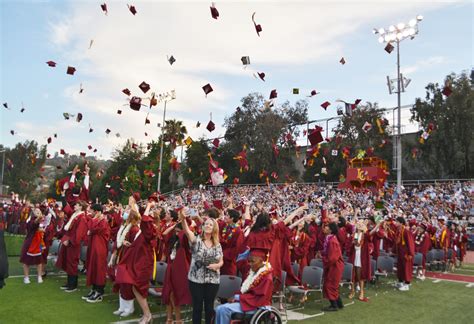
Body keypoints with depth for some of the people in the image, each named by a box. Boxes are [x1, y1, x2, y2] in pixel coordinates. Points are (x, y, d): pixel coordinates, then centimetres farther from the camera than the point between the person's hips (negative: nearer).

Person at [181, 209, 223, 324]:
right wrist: (183, 219, -45)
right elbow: (187, 231, -25)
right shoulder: (196, 240, -5)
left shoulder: (217, 245, 6)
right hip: (196, 279, -2)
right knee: (197, 306, 5)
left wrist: (217, 265, -11)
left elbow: (221, 261, 13)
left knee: (209, 307, 11)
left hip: (213, 280, 3)